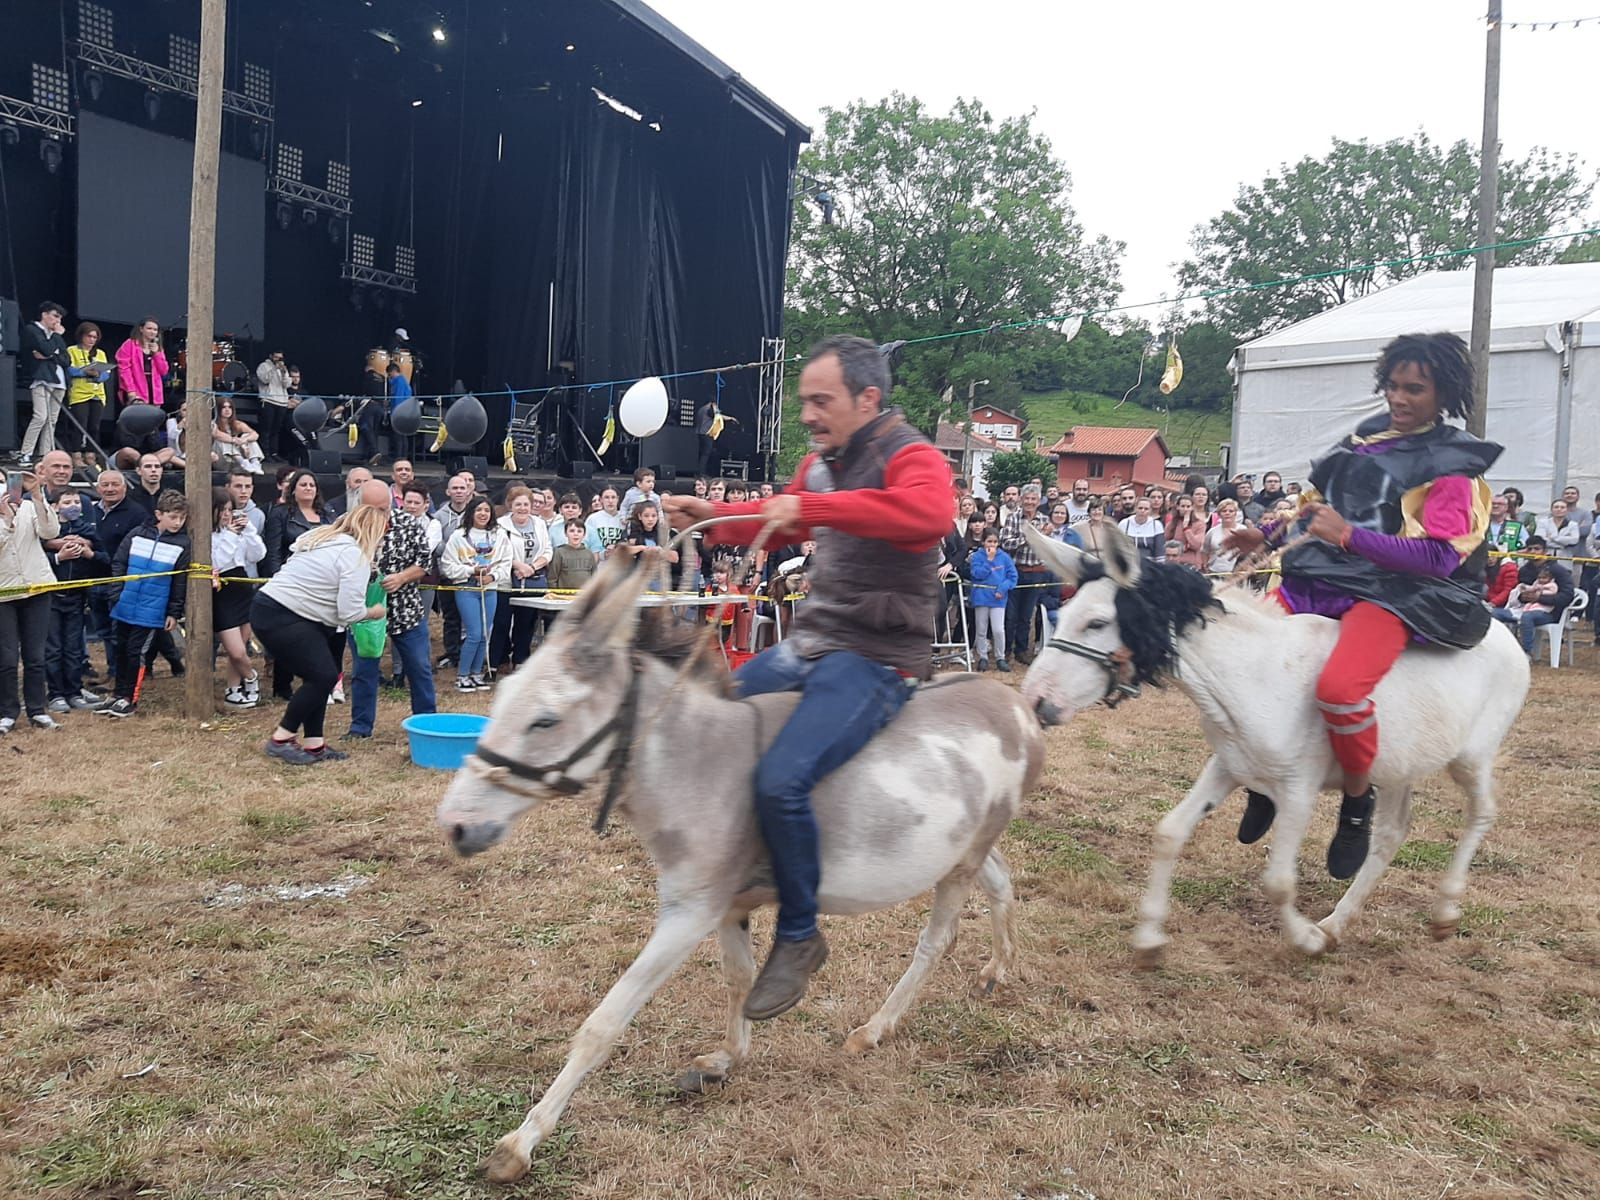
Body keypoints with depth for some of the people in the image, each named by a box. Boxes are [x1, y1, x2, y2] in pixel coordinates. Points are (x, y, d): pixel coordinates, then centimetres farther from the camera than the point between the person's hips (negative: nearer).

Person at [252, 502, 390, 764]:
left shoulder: (324, 537, 15)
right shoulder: (356, 556, -13)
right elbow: (350, 612, -18)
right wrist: (372, 613, 2)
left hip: (270, 607, 10)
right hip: (281, 619, -10)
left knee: (320, 676, 12)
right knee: (323, 676, -8)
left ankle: (313, 743, 15)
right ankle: (281, 739, 0)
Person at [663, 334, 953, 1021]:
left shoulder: (911, 458, -12)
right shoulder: (821, 462, 13)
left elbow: (930, 511, -36)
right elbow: (776, 525, 29)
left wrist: (810, 506, -36)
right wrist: (711, 519, 12)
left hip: (875, 659, -9)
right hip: (807, 644, 9)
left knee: (781, 780, -27)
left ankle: (799, 937, -4)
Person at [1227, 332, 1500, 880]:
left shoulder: (1454, 466, -4)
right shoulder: (1367, 437, 16)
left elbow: (1440, 557, -17)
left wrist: (1349, 535, -23)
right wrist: (1267, 534, 17)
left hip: (1395, 594, -7)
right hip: (1320, 578, 7)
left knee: (1338, 688, -34)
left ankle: (1358, 800, -4)